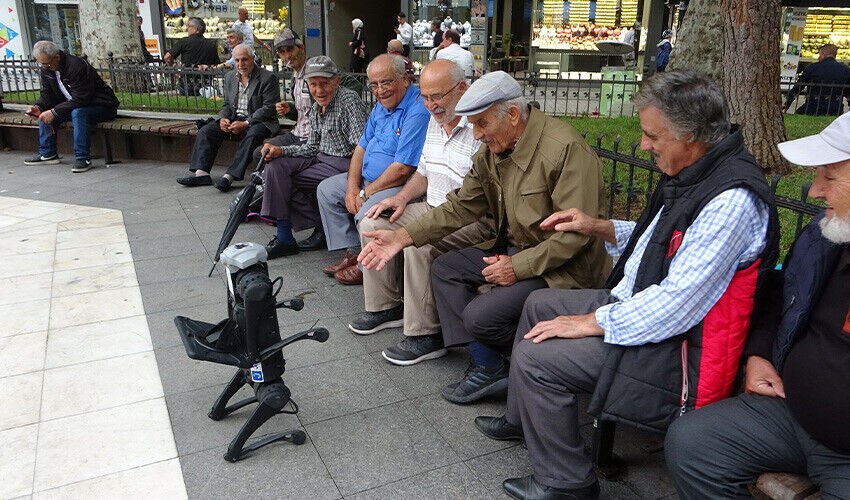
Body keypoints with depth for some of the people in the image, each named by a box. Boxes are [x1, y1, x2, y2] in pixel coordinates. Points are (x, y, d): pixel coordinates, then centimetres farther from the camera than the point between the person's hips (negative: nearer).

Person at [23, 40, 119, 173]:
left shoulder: (77, 66, -25)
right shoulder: (46, 69, 2)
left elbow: (80, 99, -29)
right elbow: (47, 95, 8)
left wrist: (54, 112, -28)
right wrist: (38, 107, -13)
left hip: (102, 106, -9)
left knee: (78, 112, -37)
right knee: (44, 112, 1)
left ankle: (83, 158, -31)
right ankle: (47, 153, 9)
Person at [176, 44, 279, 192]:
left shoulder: (268, 78, -9)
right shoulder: (230, 77, 12)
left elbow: (268, 108, -15)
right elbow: (227, 104, 17)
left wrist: (245, 124, -21)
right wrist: (223, 118, -8)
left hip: (259, 121, -6)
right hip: (234, 118, 6)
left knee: (252, 135, -37)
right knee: (206, 130, -9)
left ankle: (230, 175, -38)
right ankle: (201, 173, -16)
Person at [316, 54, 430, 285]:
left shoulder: (418, 112, -23)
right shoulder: (381, 105, 9)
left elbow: (401, 170, -26)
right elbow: (361, 147, 12)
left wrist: (365, 194, -15)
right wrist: (352, 188, -4)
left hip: (401, 186, -10)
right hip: (368, 178, 10)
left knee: (367, 213, -32)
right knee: (326, 189, 11)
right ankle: (354, 252, 11)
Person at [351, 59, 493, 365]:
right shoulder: (434, 121, 12)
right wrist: (402, 197, 5)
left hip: (473, 221, -9)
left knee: (419, 244, -32)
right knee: (372, 225, 1)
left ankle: (425, 336, -17)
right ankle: (386, 306, 14)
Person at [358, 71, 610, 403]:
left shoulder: (566, 148, -24)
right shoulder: (492, 150, 2)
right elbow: (462, 206, 4)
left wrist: (519, 266, -23)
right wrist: (402, 236, -6)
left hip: (562, 265, -9)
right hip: (514, 248, 9)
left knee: (479, 315, -21)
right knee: (444, 269, 4)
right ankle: (487, 367, 1)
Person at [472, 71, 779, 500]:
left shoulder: (732, 199, -28)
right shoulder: (693, 174, 4)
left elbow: (678, 303, -30)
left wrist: (592, 323, -22)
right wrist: (600, 228, 7)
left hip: (676, 344, -11)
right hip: (635, 301, 11)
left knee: (535, 358, -17)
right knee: (539, 304, 18)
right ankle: (521, 418, 35)